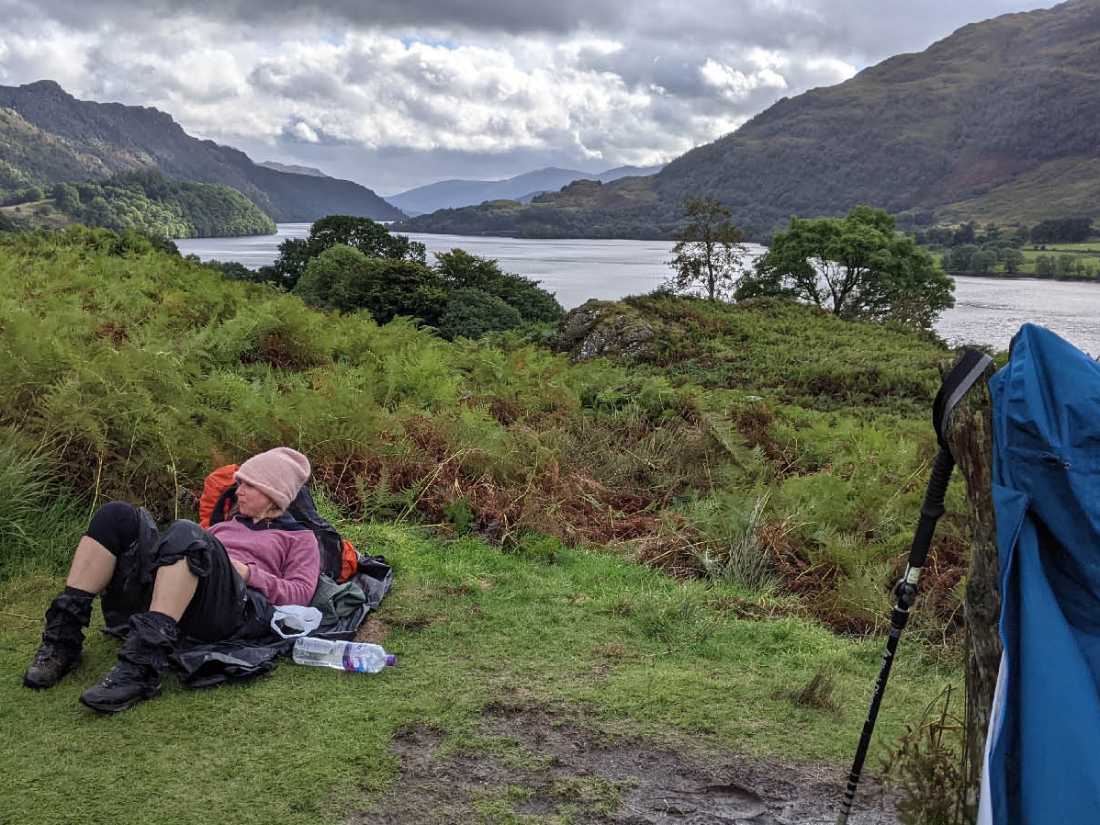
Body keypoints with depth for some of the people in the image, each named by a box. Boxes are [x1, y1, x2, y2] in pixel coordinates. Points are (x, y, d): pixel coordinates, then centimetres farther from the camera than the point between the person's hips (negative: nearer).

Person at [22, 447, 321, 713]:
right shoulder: (228, 525, 39)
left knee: (184, 533, -35)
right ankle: (63, 637, -21)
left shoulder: (299, 537, 23)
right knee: (118, 515, -13)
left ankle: (142, 666, -46)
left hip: (237, 607, -6)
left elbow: (301, 593, 7)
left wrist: (247, 572, -3)